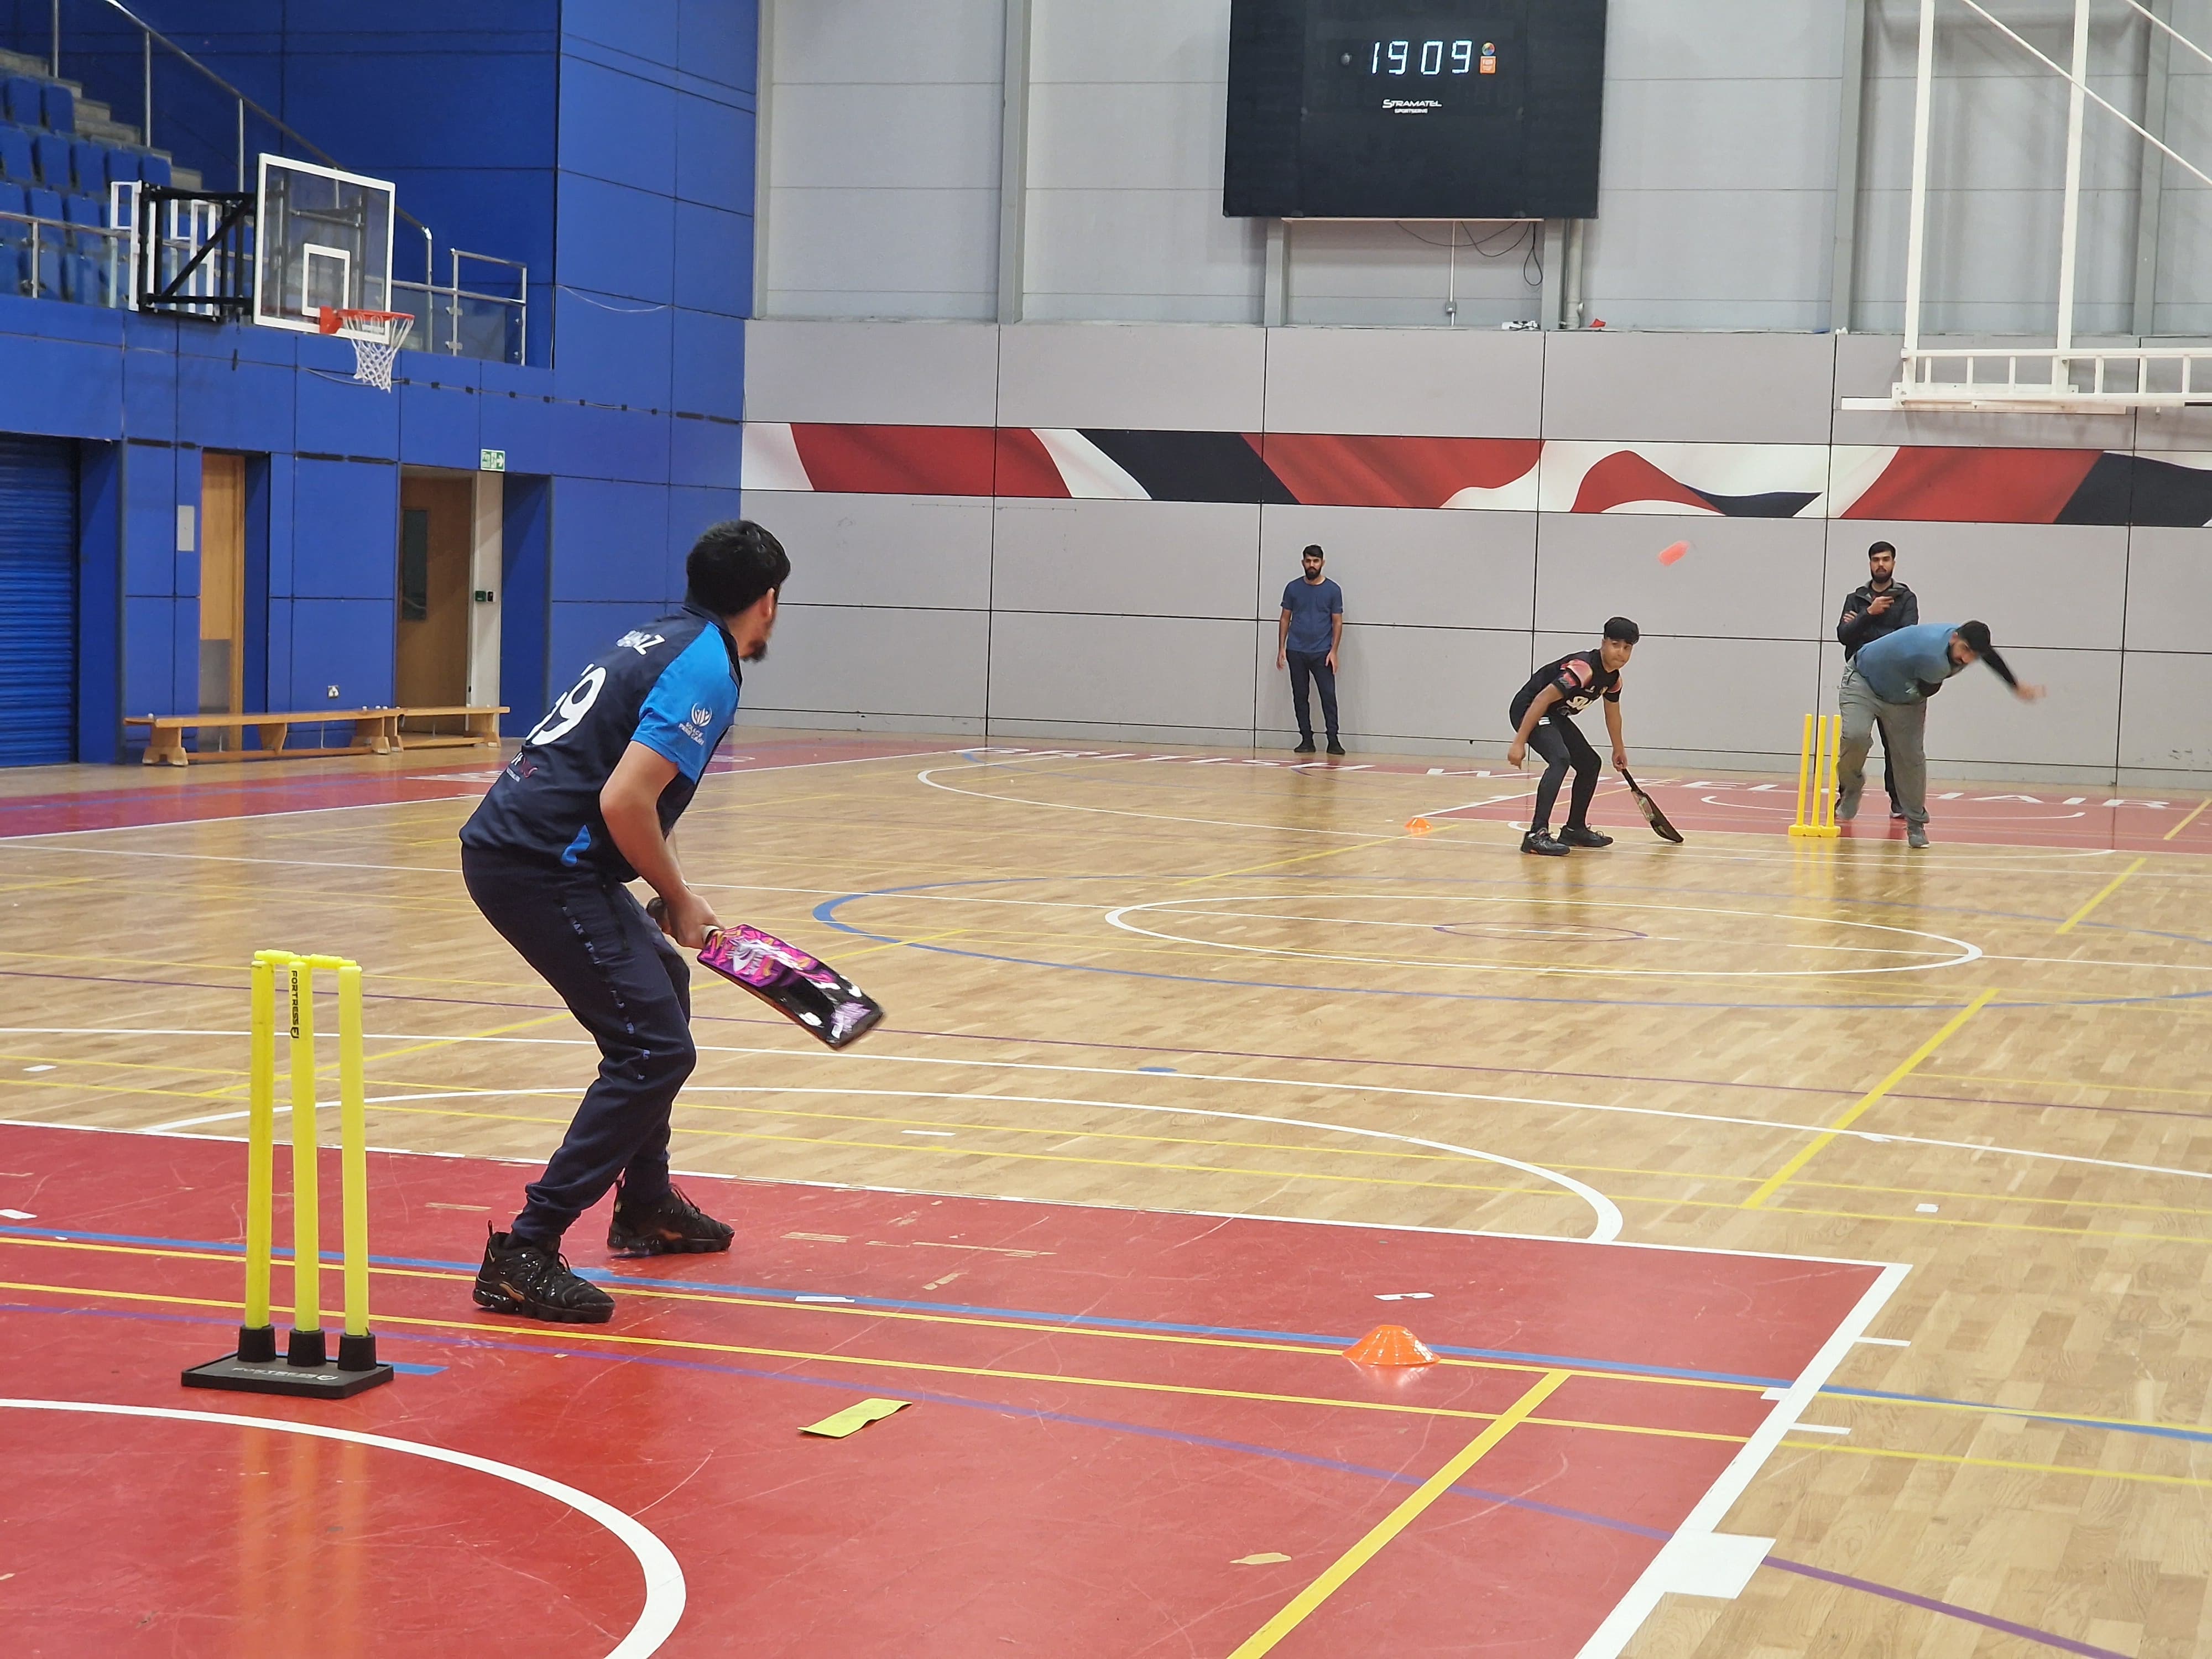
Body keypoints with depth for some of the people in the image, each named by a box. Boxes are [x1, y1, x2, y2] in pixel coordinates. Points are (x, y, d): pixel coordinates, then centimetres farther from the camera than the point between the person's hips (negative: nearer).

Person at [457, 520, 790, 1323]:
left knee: (662, 990, 26)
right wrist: (680, 900, -7)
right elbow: (624, 803, -21)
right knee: (655, 1047, -11)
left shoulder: (664, 639, 18)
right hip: (537, 866, -10)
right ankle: (524, 1256, -15)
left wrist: (665, 894, 22)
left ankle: (646, 1205, 37)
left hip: (519, 848, 10)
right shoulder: (705, 669, -11)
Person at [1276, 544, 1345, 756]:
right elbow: (1285, 619, 9)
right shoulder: (1293, 588, 6)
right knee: (1300, 697, 4)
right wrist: (1281, 648, 2)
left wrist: (1334, 651, -6)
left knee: (1329, 695, -7)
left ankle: (1333, 740, -5)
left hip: (1322, 653, -2)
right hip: (1296, 652, 2)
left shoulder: (1333, 590, 2)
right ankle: (1307, 739, 10)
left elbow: (1337, 622, 3)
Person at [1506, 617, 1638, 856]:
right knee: (1560, 759, -30)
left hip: (1556, 716, 10)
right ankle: (1537, 834, -36)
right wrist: (1519, 742, -32)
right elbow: (1542, 699, -31)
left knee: (1590, 764, 14)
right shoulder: (1583, 668, -27)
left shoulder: (1614, 678, 2)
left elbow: (1613, 713, 23)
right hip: (1529, 709, -10)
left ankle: (1575, 829, 29)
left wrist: (1619, 750, 36)